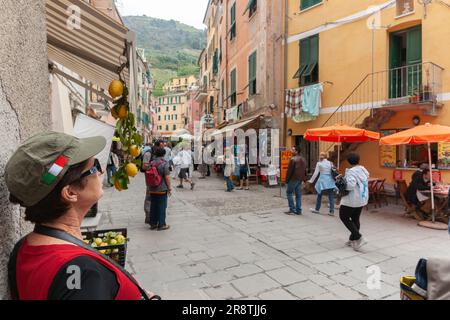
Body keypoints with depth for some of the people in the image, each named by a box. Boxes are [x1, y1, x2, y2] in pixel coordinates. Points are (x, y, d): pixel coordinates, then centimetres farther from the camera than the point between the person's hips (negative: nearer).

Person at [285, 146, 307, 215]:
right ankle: (298, 210, 12)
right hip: (300, 179, 8)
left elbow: (289, 170, -14)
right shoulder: (303, 159, 13)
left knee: (289, 193, 2)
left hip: (293, 178, -8)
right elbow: (305, 170, 17)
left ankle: (292, 209, -1)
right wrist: (304, 178, 20)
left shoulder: (293, 159, -13)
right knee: (298, 194, 10)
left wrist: (287, 179, -8)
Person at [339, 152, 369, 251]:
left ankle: (358, 238, -2)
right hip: (362, 199, 8)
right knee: (355, 219, 16)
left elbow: (351, 185, -32)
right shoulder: (363, 169, 6)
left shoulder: (351, 171, -20)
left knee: (344, 217, 5)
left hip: (352, 199, -8)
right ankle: (352, 240, 25)